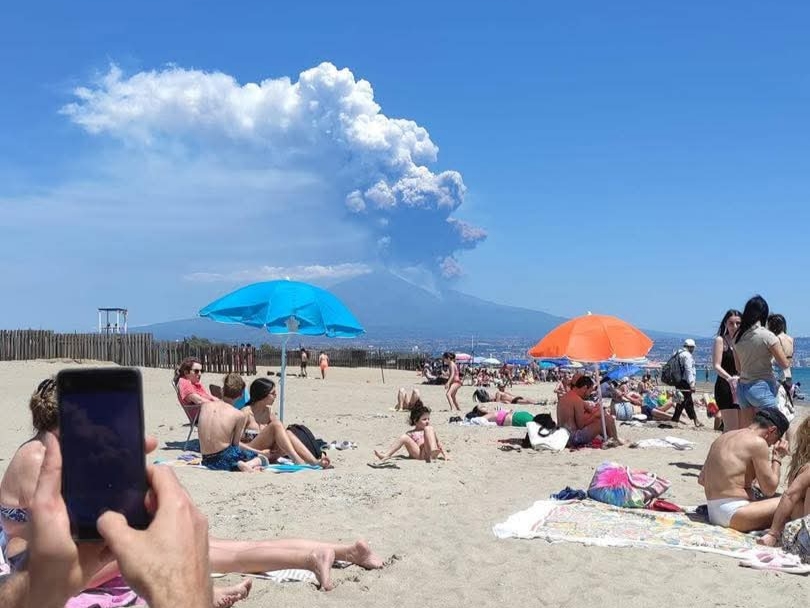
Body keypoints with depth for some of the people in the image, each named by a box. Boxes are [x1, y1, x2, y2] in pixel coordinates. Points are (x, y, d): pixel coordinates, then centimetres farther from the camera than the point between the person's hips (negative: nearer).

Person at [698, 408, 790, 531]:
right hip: (733, 514, -9)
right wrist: (777, 457, 6)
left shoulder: (724, 437, 15)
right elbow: (769, 489, -6)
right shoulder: (757, 442, -8)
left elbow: (701, 479, 17)